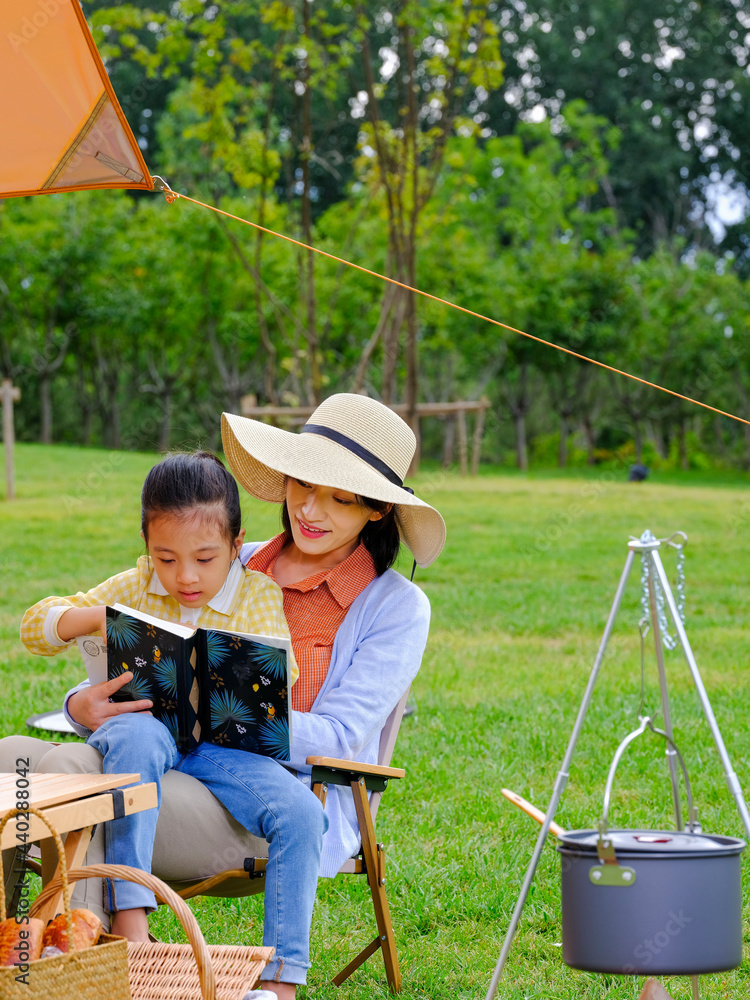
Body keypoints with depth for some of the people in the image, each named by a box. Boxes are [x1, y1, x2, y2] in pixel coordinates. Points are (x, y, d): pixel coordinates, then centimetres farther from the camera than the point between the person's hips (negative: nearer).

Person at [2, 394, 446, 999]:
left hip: (276, 806, -6)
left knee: (68, 770, -29)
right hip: (180, 771, 6)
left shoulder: (396, 605, 4)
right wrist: (89, 705, -10)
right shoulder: (238, 569, 17)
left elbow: (336, 739, -8)